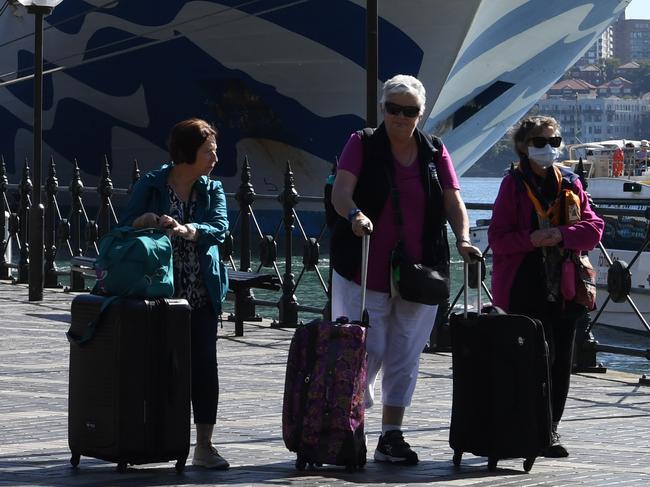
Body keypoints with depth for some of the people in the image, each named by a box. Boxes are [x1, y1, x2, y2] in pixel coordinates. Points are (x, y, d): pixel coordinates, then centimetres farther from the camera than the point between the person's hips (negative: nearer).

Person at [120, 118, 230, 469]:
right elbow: (126, 227, -2)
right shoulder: (150, 185, 2)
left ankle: (204, 446, -3)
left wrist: (186, 230, -28)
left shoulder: (213, 189, 8)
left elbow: (219, 227, -9)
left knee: (204, 363, -5)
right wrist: (143, 222, -24)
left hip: (201, 293, 2)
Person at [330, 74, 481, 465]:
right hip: (365, 271, -3)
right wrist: (353, 213, -36)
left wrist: (463, 238, -16)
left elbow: (454, 202, 3)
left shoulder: (435, 153, 9)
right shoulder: (362, 145, 0)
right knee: (368, 352, -4)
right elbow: (341, 190, -14)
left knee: (406, 357, 5)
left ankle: (392, 437, 12)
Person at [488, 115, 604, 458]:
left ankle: (550, 427, 16)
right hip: (525, 286, -4)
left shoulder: (570, 183, 11)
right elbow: (498, 236, -3)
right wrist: (531, 239, -20)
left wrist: (561, 235, -13)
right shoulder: (513, 184, 1)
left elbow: (594, 227, 4)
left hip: (564, 285, 4)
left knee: (561, 359, 6)